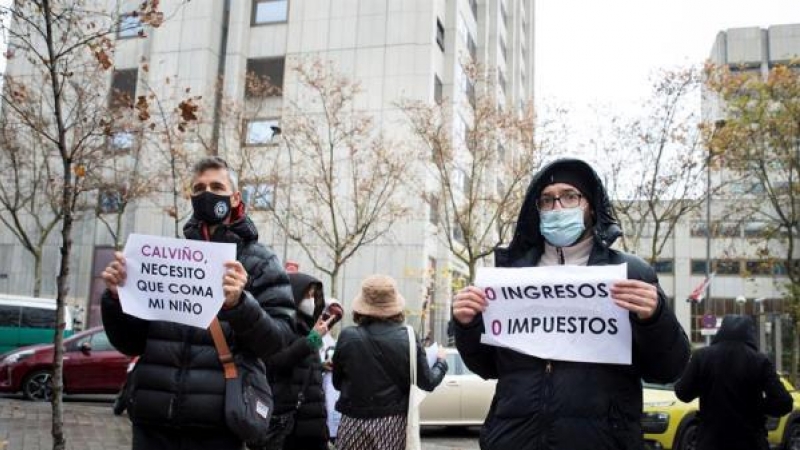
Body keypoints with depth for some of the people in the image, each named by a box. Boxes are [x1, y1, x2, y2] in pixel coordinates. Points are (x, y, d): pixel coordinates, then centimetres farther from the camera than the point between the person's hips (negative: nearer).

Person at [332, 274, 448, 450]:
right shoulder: (408, 339, -6)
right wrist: (441, 362, 24)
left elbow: (337, 382, 6)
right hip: (393, 423, 1)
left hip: (354, 423, 0)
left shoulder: (347, 336, -7)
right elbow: (427, 382, 4)